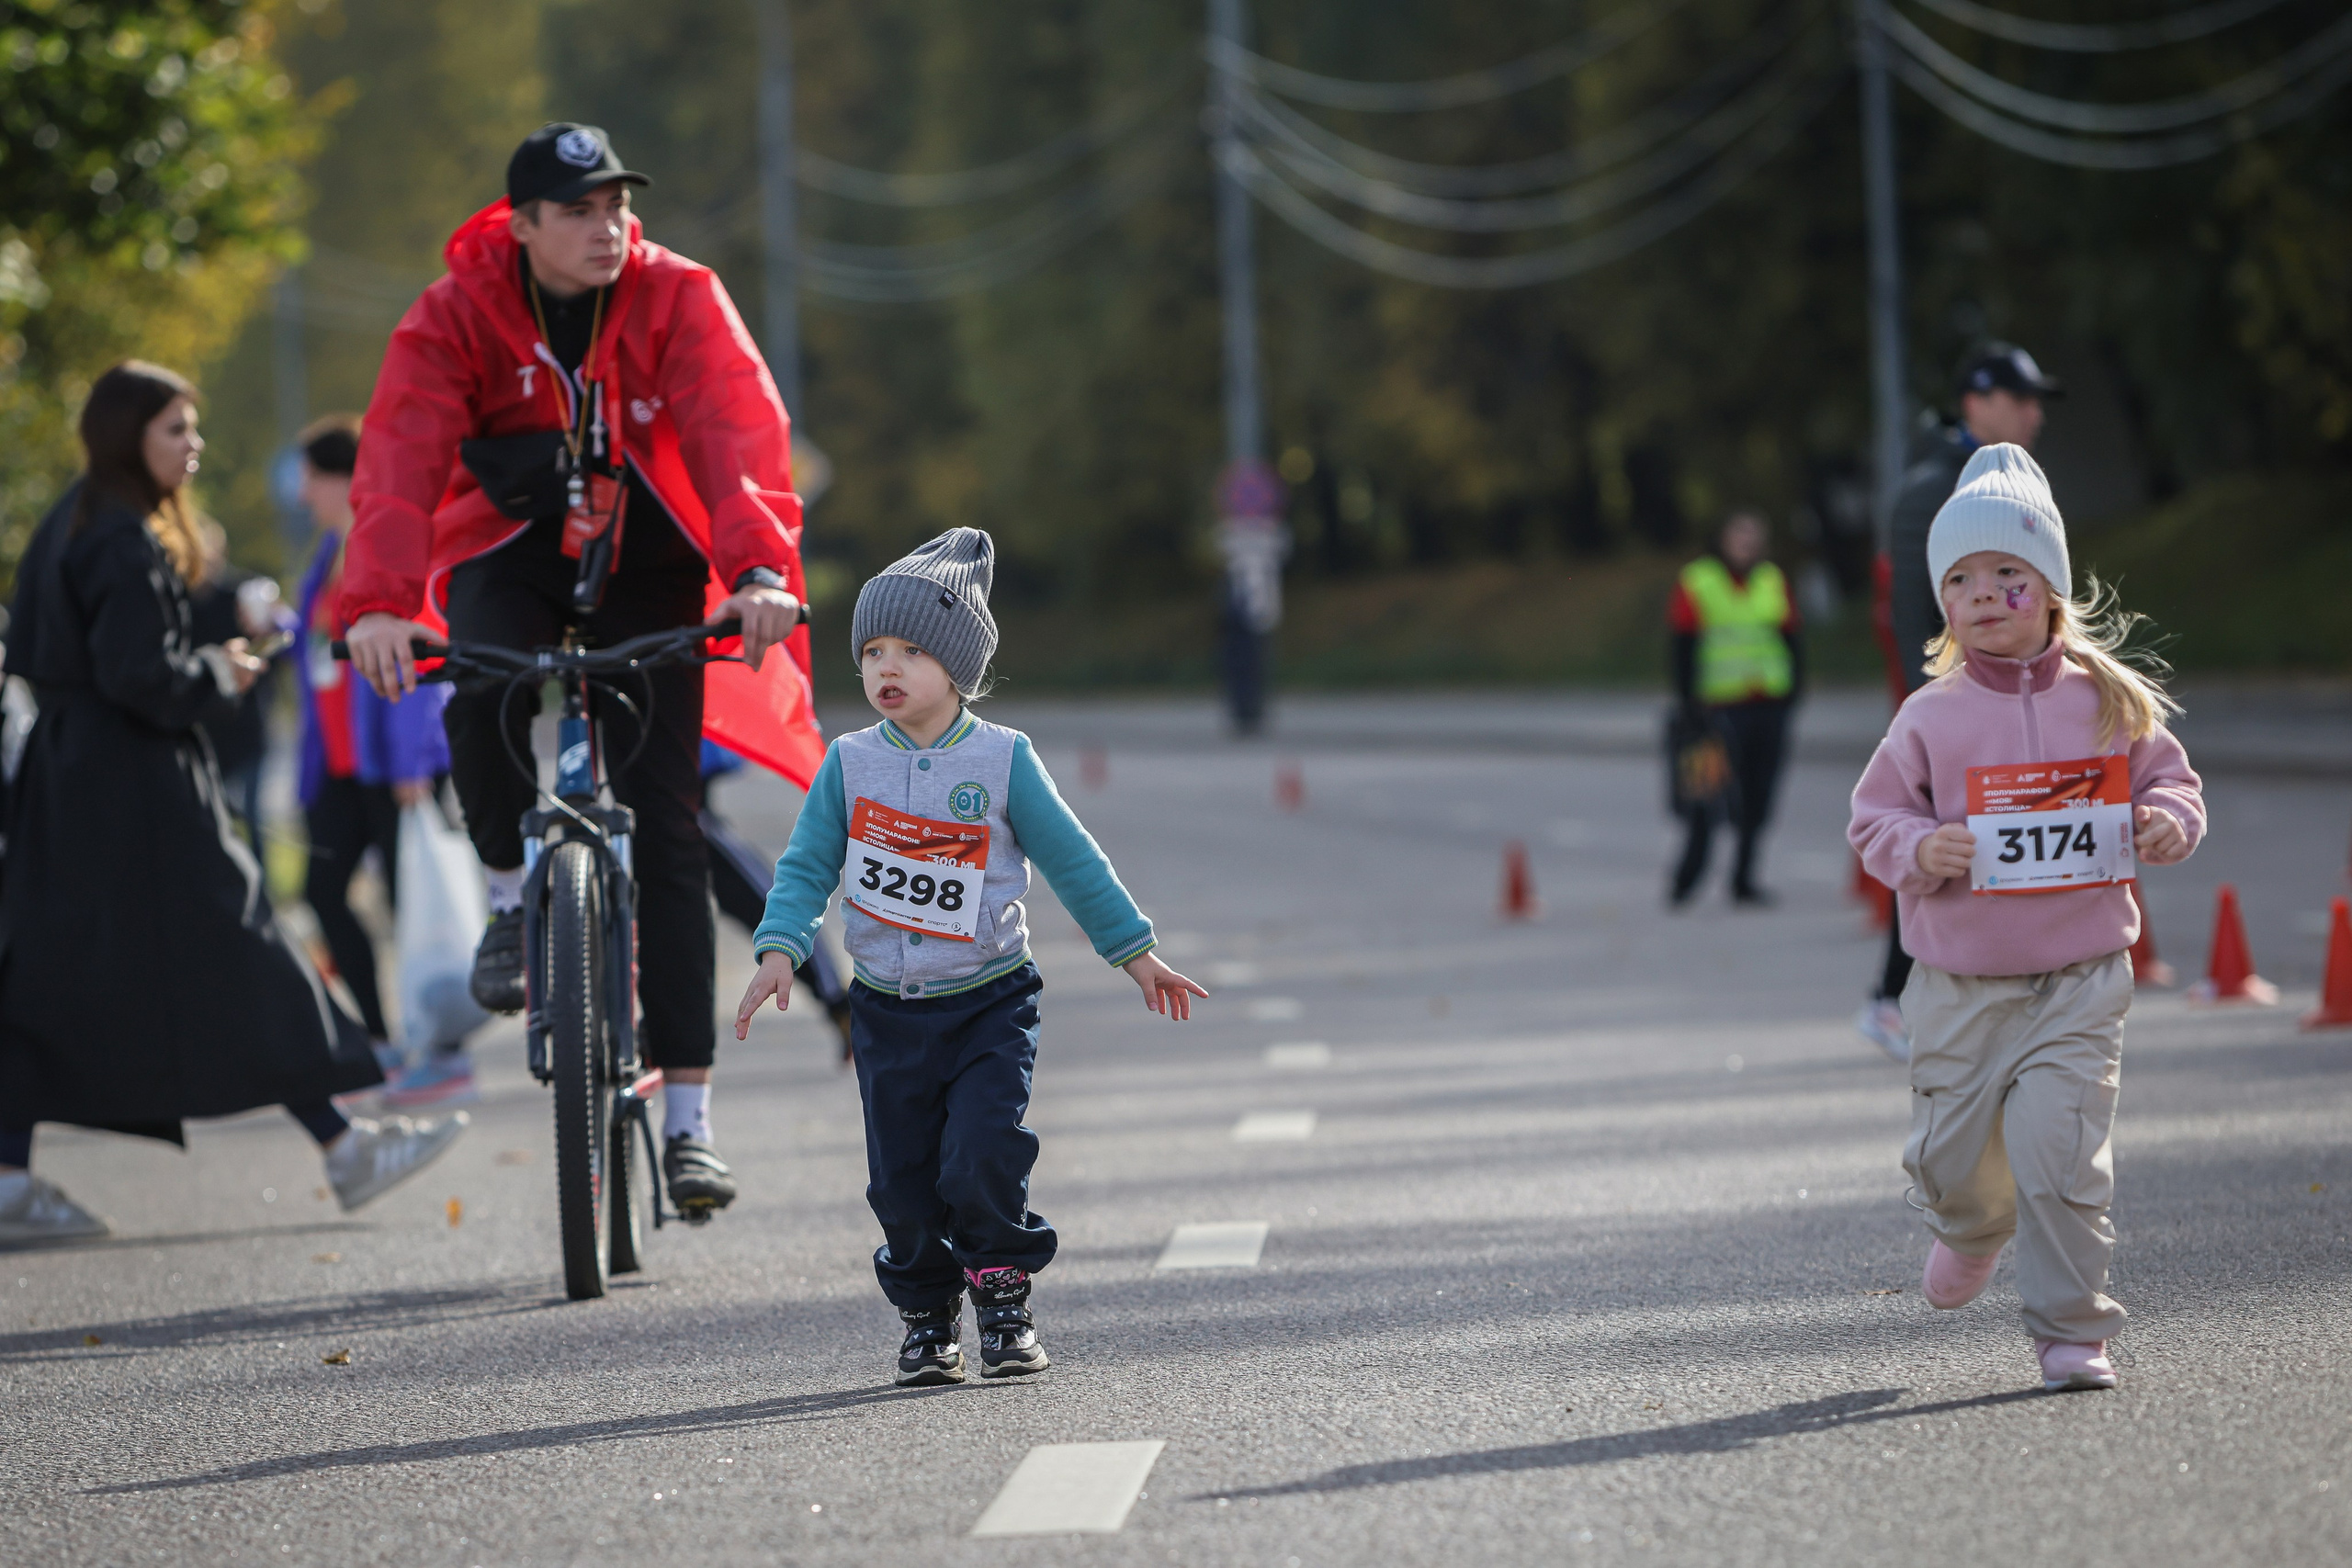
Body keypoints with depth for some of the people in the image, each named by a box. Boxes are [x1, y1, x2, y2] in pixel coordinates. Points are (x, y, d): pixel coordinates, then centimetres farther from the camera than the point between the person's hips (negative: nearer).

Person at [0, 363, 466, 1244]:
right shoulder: (128, 544, -17)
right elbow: (142, 676, -23)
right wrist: (219, 677, -4)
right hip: (137, 785, -10)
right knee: (234, 949, -5)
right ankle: (342, 1147, -1)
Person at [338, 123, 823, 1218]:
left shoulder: (678, 300, -13)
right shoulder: (455, 315, -15)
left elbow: (738, 432, -27)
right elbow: (402, 457, -27)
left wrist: (760, 568, -45)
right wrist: (380, 602, -43)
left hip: (646, 564, 0)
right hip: (512, 553, 0)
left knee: (666, 823, -7)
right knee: (484, 698, -34)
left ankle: (688, 1117, -5)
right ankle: (510, 894, -3)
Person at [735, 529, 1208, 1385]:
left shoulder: (1004, 760, -5)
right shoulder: (849, 765, 0)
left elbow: (1072, 861, 1)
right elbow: (807, 866, 0)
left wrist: (1135, 953, 5)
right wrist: (780, 949, -16)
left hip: (990, 1002, -2)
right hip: (888, 1013, 2)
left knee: (981, 1160, -16)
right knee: (902, 1179, 3)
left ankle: (1003, 1295, 6)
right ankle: (927, 1316, 21)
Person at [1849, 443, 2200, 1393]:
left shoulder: (2109, 702, 1)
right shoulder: (1929, 718, -1)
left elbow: (2169, 781, 10)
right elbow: (1875, 817, 3)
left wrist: (2166, 823, -13)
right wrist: (1920, 850, -18)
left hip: (2080, 972, -1)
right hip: (1960, 982, 1)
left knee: (2057, 1143, -13)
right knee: (1951, 1153, 8)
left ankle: (2071, 1330, 0)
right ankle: (1972, 1228, 45)